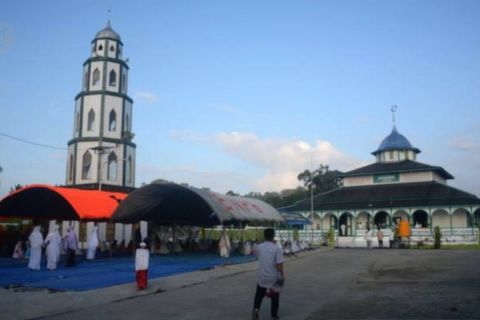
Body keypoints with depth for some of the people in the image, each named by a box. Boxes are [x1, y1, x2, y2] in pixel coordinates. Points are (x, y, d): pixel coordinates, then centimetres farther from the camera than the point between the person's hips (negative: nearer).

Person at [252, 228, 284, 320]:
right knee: (275, 297, 16)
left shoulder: (259, 247, -3)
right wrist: (282, 275, -9)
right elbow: (279, 264, -19)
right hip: (274, 277, -2)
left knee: (259, 295, 18)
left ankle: (256, 309, -4)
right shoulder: (277, 248, -15)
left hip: (262, 276, 3)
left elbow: (255, 252, 22)